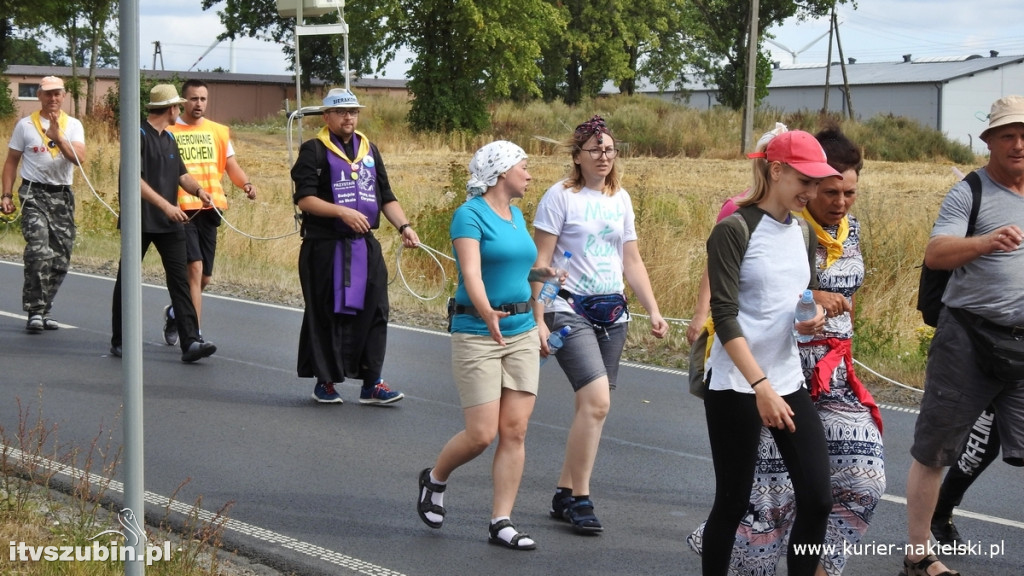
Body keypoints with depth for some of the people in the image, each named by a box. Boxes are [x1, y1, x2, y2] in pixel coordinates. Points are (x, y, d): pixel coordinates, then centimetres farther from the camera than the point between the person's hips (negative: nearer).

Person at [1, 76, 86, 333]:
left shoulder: (73, 125, 7)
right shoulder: (25, 125, 4)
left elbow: (80, 158, -8)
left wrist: (57, 137, -21)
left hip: (63, 196, 3)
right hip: (34, 193, -3)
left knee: (60, 258, 4)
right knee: (39, 253, -19)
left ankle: (42, 310, 17)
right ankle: (35, 312, -15)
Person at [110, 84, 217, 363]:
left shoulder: (169, 139, 15)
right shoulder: (138, 135, -10)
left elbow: (181, 174, 20)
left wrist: (197, 189, -3)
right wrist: (165, 205, -23)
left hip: (169, 223, 7)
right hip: (140, 221, -7)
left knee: (180, 278, -4)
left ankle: (190, 342, -11)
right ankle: (119, 342, 18)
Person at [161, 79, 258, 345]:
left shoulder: (219, 131, 13)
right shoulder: (169, 131, 2)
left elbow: (231, 166, 10)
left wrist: (246, 184, -11)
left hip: (210, 210, 5)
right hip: (181, 210, -4)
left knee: (205, 277, 10)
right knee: (195, 268, -15)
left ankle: (175, 312, 37)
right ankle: (196, 335, -14)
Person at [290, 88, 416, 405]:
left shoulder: (369, 149, 16)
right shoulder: (314, 150, -2)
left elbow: (386, 197, 17)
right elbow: (304, 198, -11)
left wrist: (403, 226, 2)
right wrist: (342, 212, -21)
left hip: (366, 246, 5)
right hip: (325, 247, -5)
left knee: (373, 311, 0)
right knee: (326, 314, 2)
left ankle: (372, 383, 5)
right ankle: (325, 381, 14)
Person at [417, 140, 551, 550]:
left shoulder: (516, 216, 13)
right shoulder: (470, 214, -11)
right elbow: (471, 273, -26)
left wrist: (538, 273, 20)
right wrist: (488, 313, -40)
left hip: (522, 332, 7)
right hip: (476, 334, -7)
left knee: (515, 430, -1)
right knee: (481, 434, -8)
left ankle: (501, 522, 5)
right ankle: (434, 480, 22)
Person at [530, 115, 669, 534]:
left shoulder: (620, 199, 12)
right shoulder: (561, 197, -5)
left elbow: (632, 261, 16)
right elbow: (541, 261, -7)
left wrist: (653, 310, 7)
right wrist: (538, 319, -13)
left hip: (612, 313, 6)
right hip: (570, 312, -6)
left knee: (592, 408, 6)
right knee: (597, 401, -19)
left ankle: (564, 495, 16)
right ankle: (579, 498, -8)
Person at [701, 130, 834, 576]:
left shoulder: (800, 232, 10)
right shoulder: (734, 230, -10)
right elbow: (724, 316, -17)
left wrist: (815, 316, -1)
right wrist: (761, 387, -25)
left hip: (788, 383, 6)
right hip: (736, 386, -6)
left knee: (817, 498, -2)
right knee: (733, 501, 1)